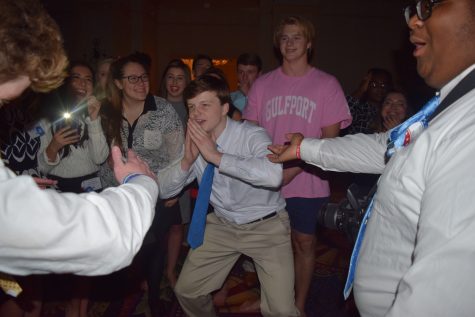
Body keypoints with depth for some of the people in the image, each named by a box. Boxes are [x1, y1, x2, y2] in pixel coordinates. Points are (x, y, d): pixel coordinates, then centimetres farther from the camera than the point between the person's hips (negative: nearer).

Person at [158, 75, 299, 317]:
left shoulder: (252, 136, -21)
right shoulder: (193, 144, -5)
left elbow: (273, 175, -42)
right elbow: (164, 190, -4)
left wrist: (217, 156, -36)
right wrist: (187, 160, -22)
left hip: (265, 226, -5)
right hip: (222, 225, 5)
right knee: (186, 291, 12)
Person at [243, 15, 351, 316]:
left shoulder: (327, 84, -2)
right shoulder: (262, 84, 6)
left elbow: (330, 138, -6)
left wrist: (293, 169, -15)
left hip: (307, 183, -2)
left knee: (304, 243, 8)